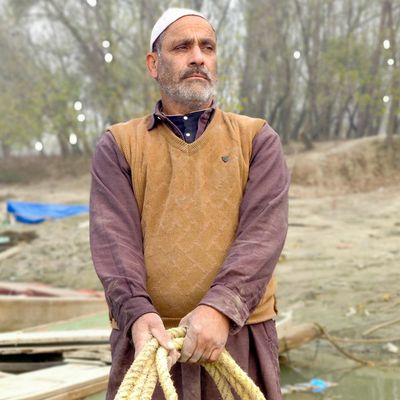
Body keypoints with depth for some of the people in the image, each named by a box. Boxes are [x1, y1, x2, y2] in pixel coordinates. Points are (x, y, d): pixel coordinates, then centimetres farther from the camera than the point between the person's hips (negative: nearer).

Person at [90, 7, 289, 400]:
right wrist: (137, 312, -21)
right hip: (151, 337, 0)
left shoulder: (257, 139, 8)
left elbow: (263, 232, -6)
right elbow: (113, 239, -4)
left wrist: (220, 308, -21)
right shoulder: (118, 146, 9)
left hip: (239, 335, 0)